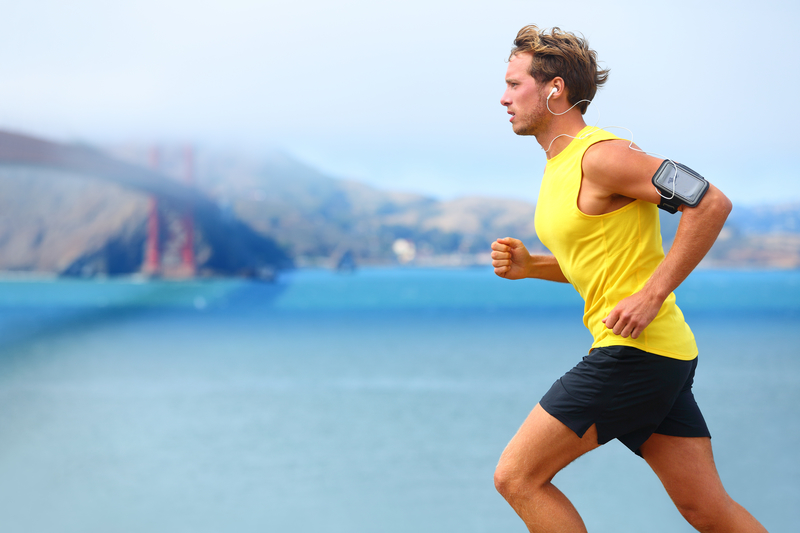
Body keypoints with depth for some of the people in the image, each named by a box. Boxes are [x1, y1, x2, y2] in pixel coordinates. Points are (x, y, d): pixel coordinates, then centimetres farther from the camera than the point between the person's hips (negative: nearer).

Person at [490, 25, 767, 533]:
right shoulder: (560, 166, 17)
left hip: (636, 352, -10)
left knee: (517, 476, -5)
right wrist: (529, 265, 10)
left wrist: (653, 295, -22)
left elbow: (711, 202, -20)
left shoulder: (600, 154, -13)